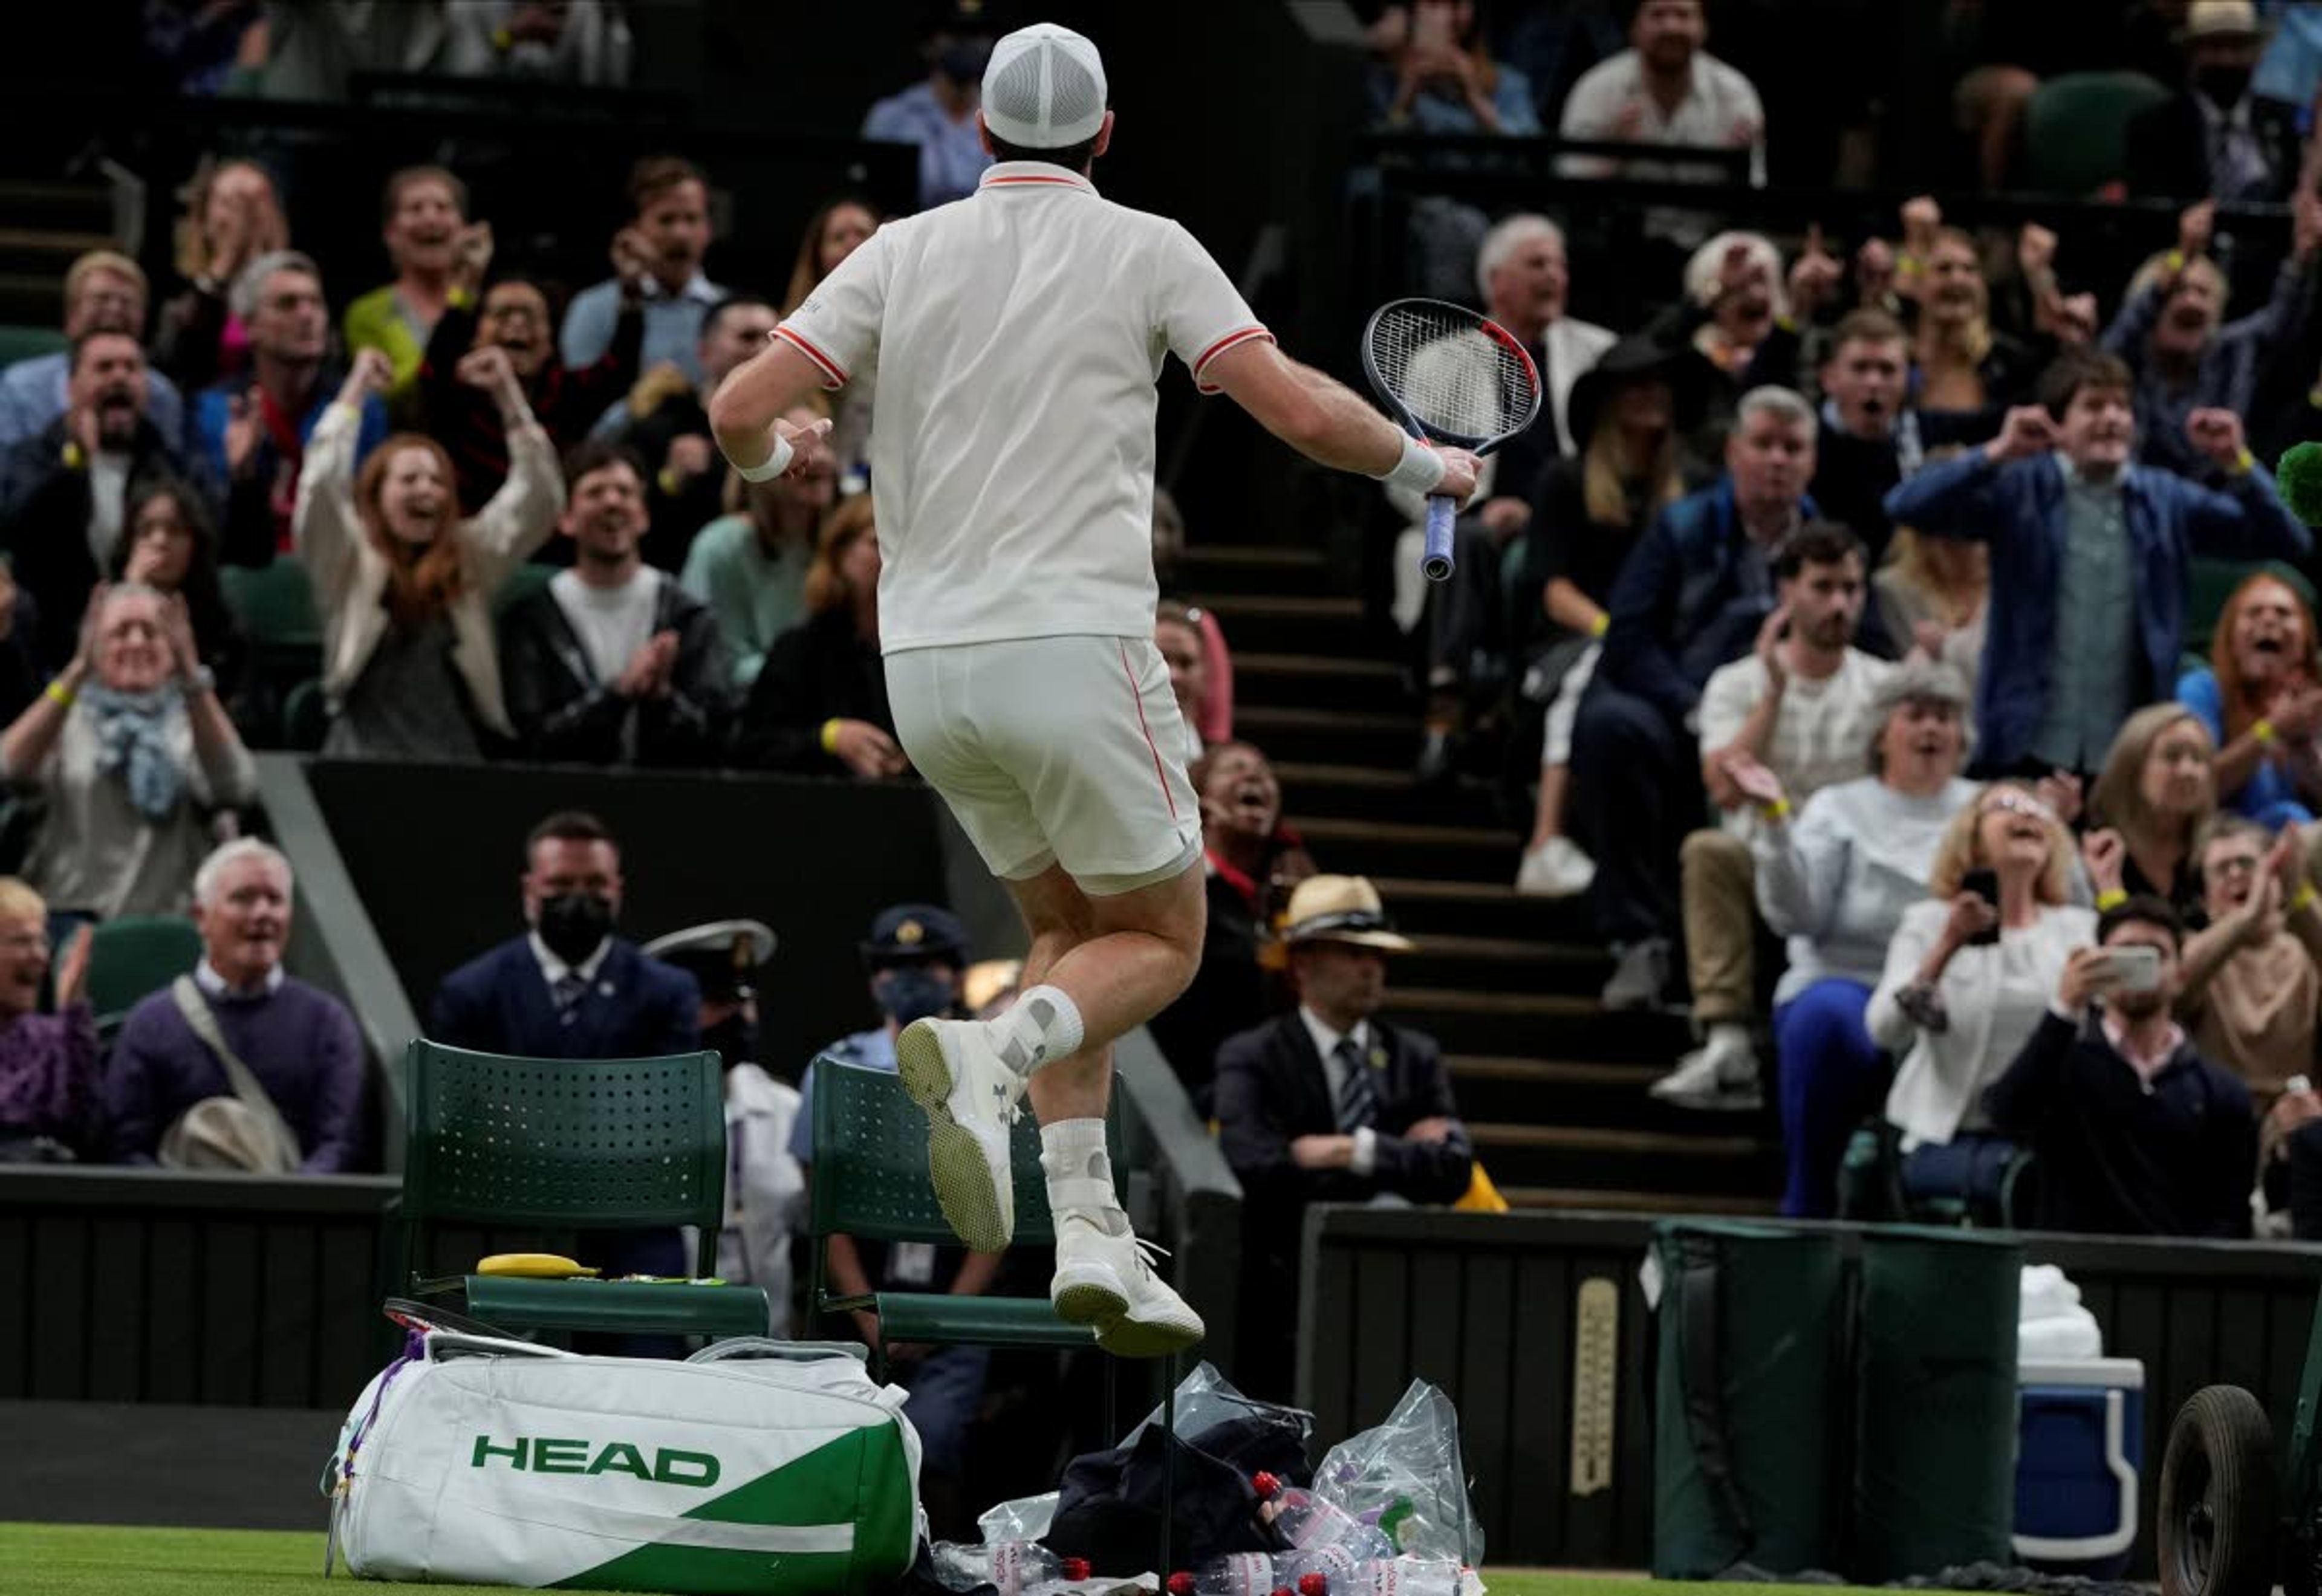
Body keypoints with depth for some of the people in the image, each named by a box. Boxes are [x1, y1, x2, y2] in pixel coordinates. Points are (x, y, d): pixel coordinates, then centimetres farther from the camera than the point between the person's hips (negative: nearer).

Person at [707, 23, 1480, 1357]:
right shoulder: (1145, 249, 0)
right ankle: (986, 1056, -21)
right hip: (1075, 647, -4)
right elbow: (1301, 410, -8)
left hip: (927, 662, 4)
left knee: (1070, 931, 21)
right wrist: (1426, 464, 11)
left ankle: (1090, 1232, 6)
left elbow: (740, 410, 1)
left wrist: (770, 458, 25)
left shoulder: (905, 253, 8)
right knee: (1161, 945, 10)